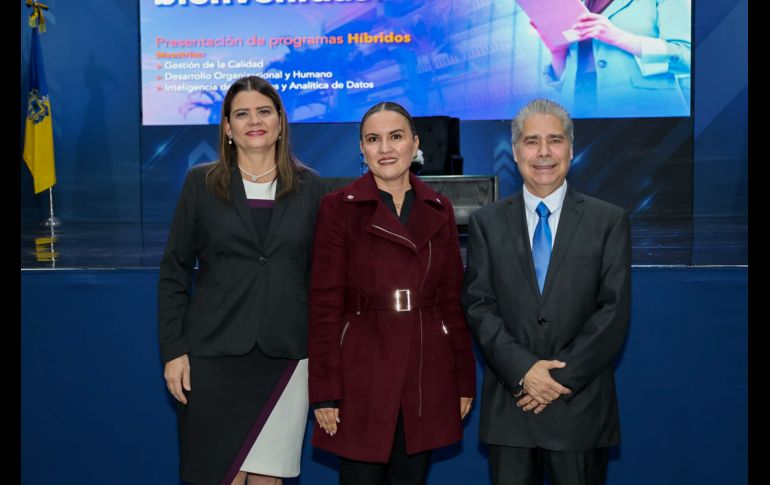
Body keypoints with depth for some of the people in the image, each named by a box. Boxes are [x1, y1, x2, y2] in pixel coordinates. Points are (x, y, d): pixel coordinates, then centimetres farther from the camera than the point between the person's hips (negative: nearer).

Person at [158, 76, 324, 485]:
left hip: (286, 354, 1)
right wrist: (173, 350, -3)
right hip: (214, 354, -1)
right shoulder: (201, 183, 3)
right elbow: (174, 271, 4)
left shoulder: (308, 187, 6)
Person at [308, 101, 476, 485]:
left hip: (427, 373, 3)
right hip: (362, 372, -3)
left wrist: (464, 379, 8)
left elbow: (453, 299, 10)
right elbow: (325, 304, -5)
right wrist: (325, 391, -9)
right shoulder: (339, 207, -3)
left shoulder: (439, 209, 9)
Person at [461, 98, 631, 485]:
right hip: (509, 405, 1)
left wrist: (561, 376, -12)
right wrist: (522, 369, -13)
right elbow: (478, 306, -1)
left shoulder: (609, 221, 2)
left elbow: (614, 311, -4)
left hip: (581, 406, -1)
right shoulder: (486, 222, 5)